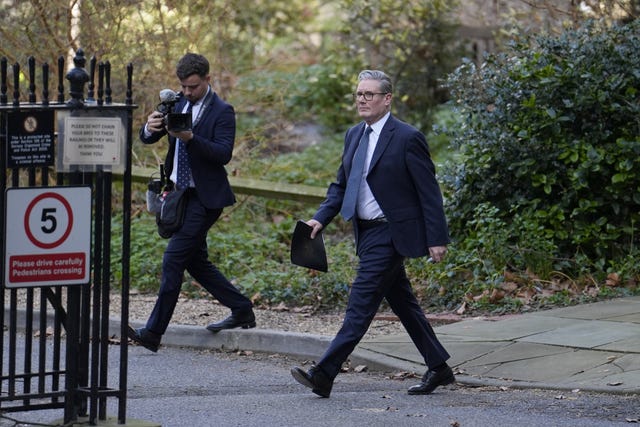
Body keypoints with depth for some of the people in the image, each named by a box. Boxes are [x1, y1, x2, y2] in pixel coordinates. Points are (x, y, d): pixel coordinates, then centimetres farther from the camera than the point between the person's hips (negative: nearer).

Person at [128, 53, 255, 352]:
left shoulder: (222, 112, -10)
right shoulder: (178, 105, 10)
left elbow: (223, 154, -21)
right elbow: (147, 138, 5)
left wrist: (190, 138, -34)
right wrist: (150, 128, -19)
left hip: (204, 198, -8)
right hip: (181, 193, 8)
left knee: (174, 258, -12)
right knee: (195, 260, 13)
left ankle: (153, 332, -11)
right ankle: (241, 310, 26)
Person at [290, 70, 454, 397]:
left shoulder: (407, 138, -12)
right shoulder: (354, 135, 11)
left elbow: (429, 193, -11)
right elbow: (341, 185, 16)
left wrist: (437, 239, -14)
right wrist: (320, 219, 1)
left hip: (389, 233, -9)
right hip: (367, 232, 9)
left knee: (360, 305, -11)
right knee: (402, 303, 15)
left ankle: (324, 375, -15)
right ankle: (438, 369, 26)